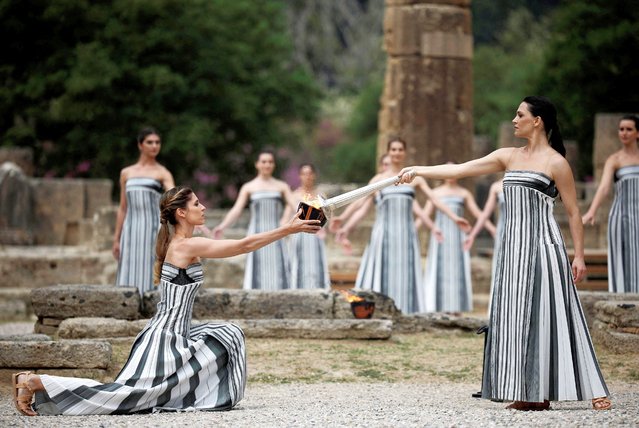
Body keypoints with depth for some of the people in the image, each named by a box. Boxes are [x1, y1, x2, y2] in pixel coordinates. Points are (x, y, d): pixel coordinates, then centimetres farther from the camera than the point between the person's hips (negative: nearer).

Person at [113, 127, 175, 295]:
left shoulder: (163, 173, 3)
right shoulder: (126, 173, 14)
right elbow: (123, 208, 16)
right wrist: (116, 239, 10)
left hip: (153, 230, -3)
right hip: (131, 231, 4)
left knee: (150, 277, -8)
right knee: (130, 277, 0)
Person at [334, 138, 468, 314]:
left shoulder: (415, 179, 10)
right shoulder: (378, 180, 7)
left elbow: (435, 200, 4)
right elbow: (363, 208, 4)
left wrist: (454, 217, -8)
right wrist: (347, 227, -8)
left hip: (406, 234, 1)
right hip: (384, 233, -1)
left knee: (405, 277, -1)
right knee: (381, 276, -5)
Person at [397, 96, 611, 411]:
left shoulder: (555, 162, -4)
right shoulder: (509, 157, 13)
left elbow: (573, 213, -3)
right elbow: (460, 170, 11)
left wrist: (579, 256, -7)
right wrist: (418, 170, 6)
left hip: (543, 246, -6)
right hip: (514, 247, 7)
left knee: (545, 317, -8)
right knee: (517, 318, 4)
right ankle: (530, 394, 6)